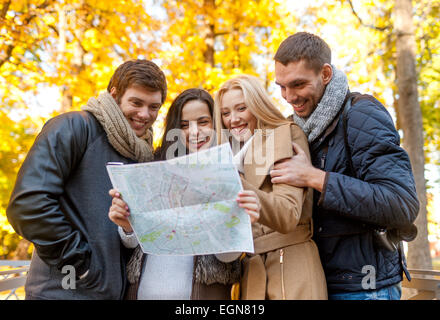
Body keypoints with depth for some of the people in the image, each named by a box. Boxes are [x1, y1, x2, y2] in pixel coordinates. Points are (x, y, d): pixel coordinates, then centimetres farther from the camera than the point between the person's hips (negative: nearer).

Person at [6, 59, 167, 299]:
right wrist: (78, 262, -16)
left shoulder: (144, 156, 10)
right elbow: (28, 203, -19)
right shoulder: (73, 128, -9)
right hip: (65, 291, -6)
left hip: (117, 290, 6)